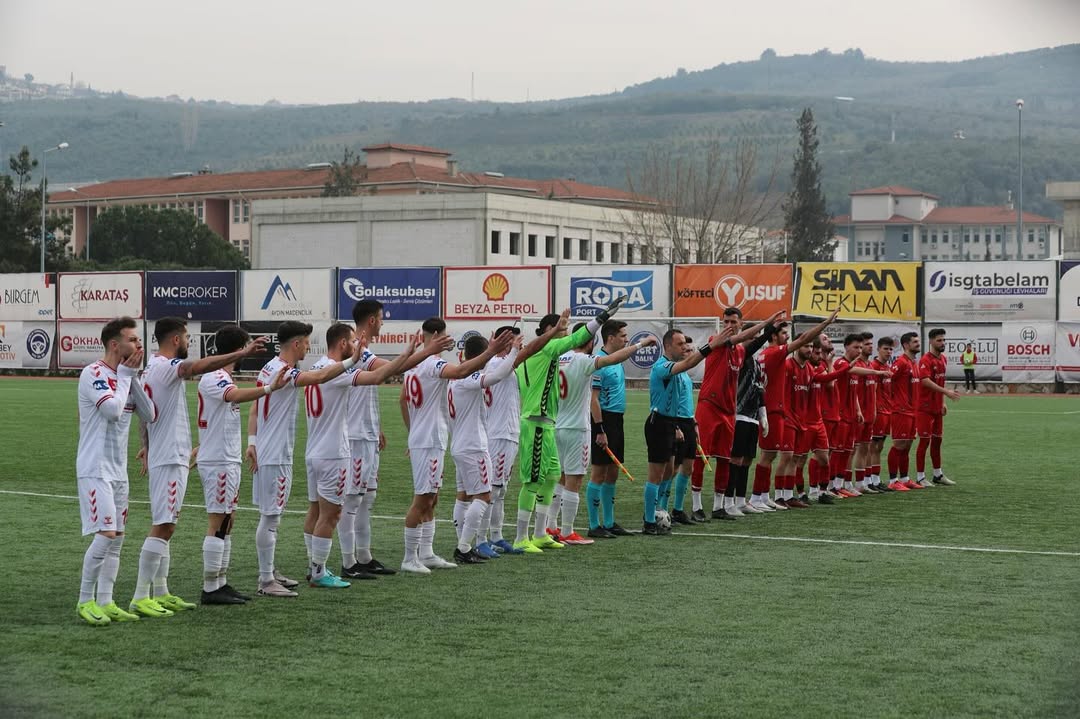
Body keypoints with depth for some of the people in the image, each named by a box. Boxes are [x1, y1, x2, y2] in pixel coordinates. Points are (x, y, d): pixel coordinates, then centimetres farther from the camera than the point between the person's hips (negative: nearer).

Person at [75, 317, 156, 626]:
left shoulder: (126, 377, 12)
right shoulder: (93, 374, -12)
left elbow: (149, 415, 5)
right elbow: (112, 409, -25)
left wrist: (134, 377, -2)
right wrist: (125, 376, -12)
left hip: (118, 471, 9)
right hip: (95, 470, -9)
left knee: (116, 538, 8)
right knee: (105, 534, -14)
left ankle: (105, 602, 13)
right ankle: (85, 601, -3)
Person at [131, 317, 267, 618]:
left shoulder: (152, 367, 15)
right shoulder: (166, 366, -16)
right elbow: (198, 366, -35)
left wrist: (147, 445, 33)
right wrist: (242, 354, -40)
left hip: (160, 457, 11)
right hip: (171, 458, -11)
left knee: (164, 527, 14)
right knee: (162, 527, -10)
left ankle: (161, 593, 18)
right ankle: (141, 597, -10)